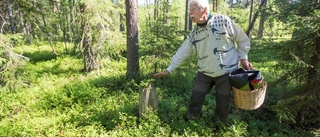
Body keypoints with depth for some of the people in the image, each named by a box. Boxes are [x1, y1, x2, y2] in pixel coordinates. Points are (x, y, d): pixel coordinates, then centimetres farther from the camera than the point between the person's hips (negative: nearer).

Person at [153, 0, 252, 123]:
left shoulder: (223, 21, -12)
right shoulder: (194, 33, 0)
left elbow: (242, 39, -2)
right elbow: (182, 52, 1)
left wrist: (243, 57, -3)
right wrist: (169, 70, -1)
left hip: (226, 72, -3)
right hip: (205, 73, 4)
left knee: (223, 103, 7)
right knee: (195, 99, 6)